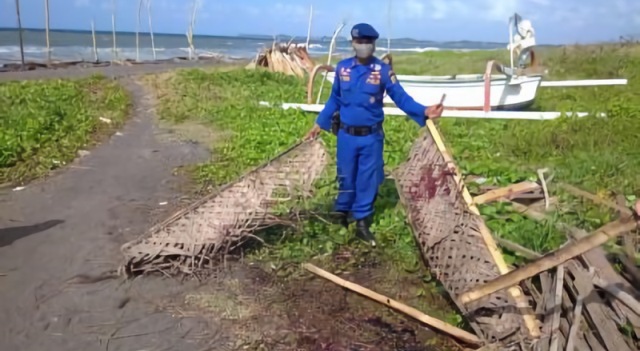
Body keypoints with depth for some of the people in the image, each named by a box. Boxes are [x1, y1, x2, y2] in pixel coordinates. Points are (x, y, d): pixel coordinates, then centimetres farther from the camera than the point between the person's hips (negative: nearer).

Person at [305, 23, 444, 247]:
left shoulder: (383, 71, -7)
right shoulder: (342, 68, -1)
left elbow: (401, 98, -10)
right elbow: (334, 100, 9)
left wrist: (424, 112, -24)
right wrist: (319, 125, 13)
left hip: (371, 137, -1)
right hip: (346, 135, 1)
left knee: (368, 180, 6)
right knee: (346, 177, 13)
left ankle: (362, 223, 19)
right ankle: (341, 213, 33)